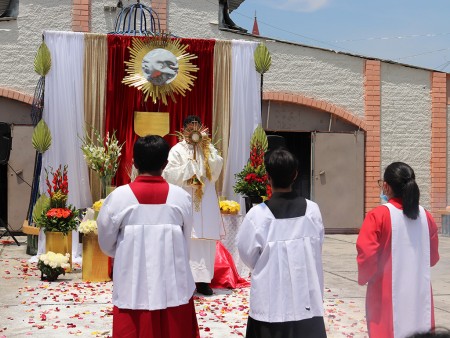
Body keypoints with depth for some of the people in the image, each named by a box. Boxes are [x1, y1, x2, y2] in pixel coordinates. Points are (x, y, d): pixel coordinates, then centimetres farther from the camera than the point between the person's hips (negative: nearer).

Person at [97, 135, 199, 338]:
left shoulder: (119, 196, -9)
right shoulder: (181, 196, -6)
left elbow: (106, 242, 1)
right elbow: (185, 240, 4)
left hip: (133, 289, -1)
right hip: (174, 288, 1)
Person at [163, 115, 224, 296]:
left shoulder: (208, 148, 12)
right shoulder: (177, 150, 2)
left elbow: (216, 168, -2)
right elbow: (169, 173, -6)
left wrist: (206, 147, -8)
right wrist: (187, 176, -13)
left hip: (206, 201, 3)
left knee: (206, 239, 1)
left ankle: (203, 279, 7)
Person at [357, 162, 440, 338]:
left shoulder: (378, 215, -13)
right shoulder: (425, 216, 4)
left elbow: (367, 255, -17)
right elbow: (433, 257, 13)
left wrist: (363, 277, 0)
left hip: (388, 296, -4)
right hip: (420, 294, 5)